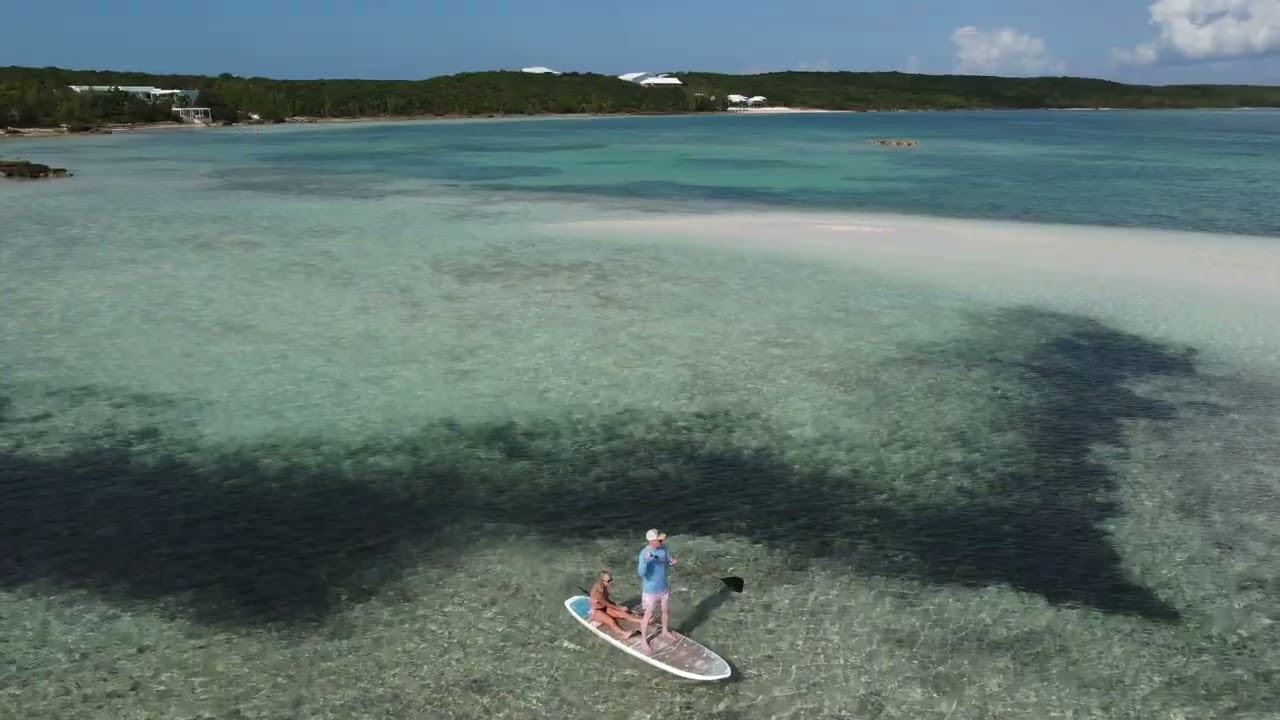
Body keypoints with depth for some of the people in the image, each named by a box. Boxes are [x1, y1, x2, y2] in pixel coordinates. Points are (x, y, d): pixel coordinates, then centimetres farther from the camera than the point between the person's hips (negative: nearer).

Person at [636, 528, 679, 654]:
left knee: (666, 610, 22)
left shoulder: (663, 549, -9)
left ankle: (665, 631, 48)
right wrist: (645, 560, -48)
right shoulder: (644, 553, -27)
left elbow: (669, 560, 7)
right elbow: (641, 573, -33)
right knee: (648, 615, 6)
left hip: (664, 587, 6)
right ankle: (643, 640, 23)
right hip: (650, 590, -6)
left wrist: (673, 561, -16)